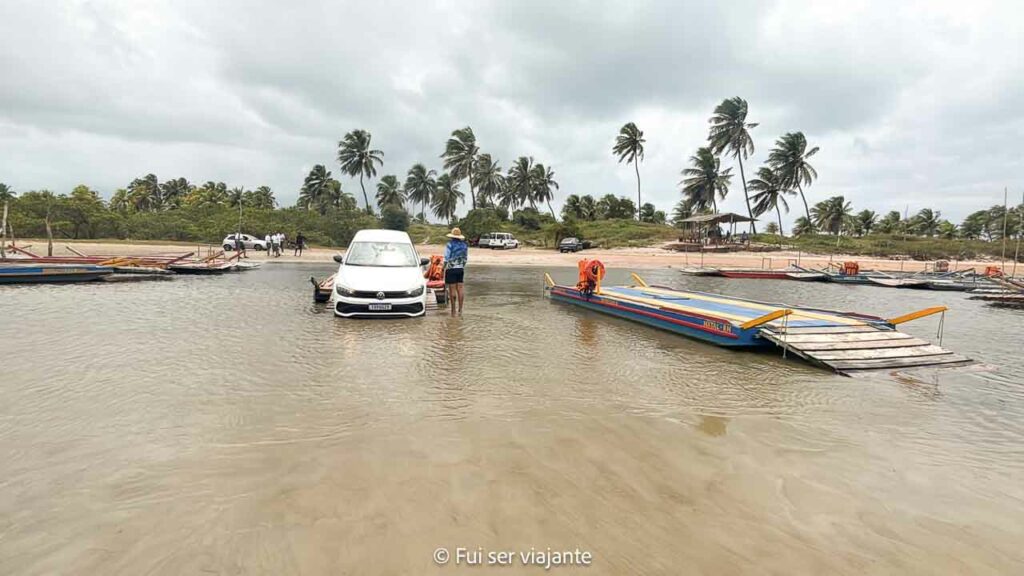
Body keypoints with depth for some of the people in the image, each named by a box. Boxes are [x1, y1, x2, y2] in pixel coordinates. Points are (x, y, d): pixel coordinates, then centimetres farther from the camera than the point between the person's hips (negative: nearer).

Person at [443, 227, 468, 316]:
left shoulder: (450, 244, -10)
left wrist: (444, 268, -2)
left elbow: (446, 258, -10)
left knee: (452, 290, -1)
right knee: (460, 289, 7)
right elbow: (466, 258, 11)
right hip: (461, 269, 5)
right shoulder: (465, 245, 6)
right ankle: (460, 310, 7)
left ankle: (453, 311, 3)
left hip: (451, 269, -5)